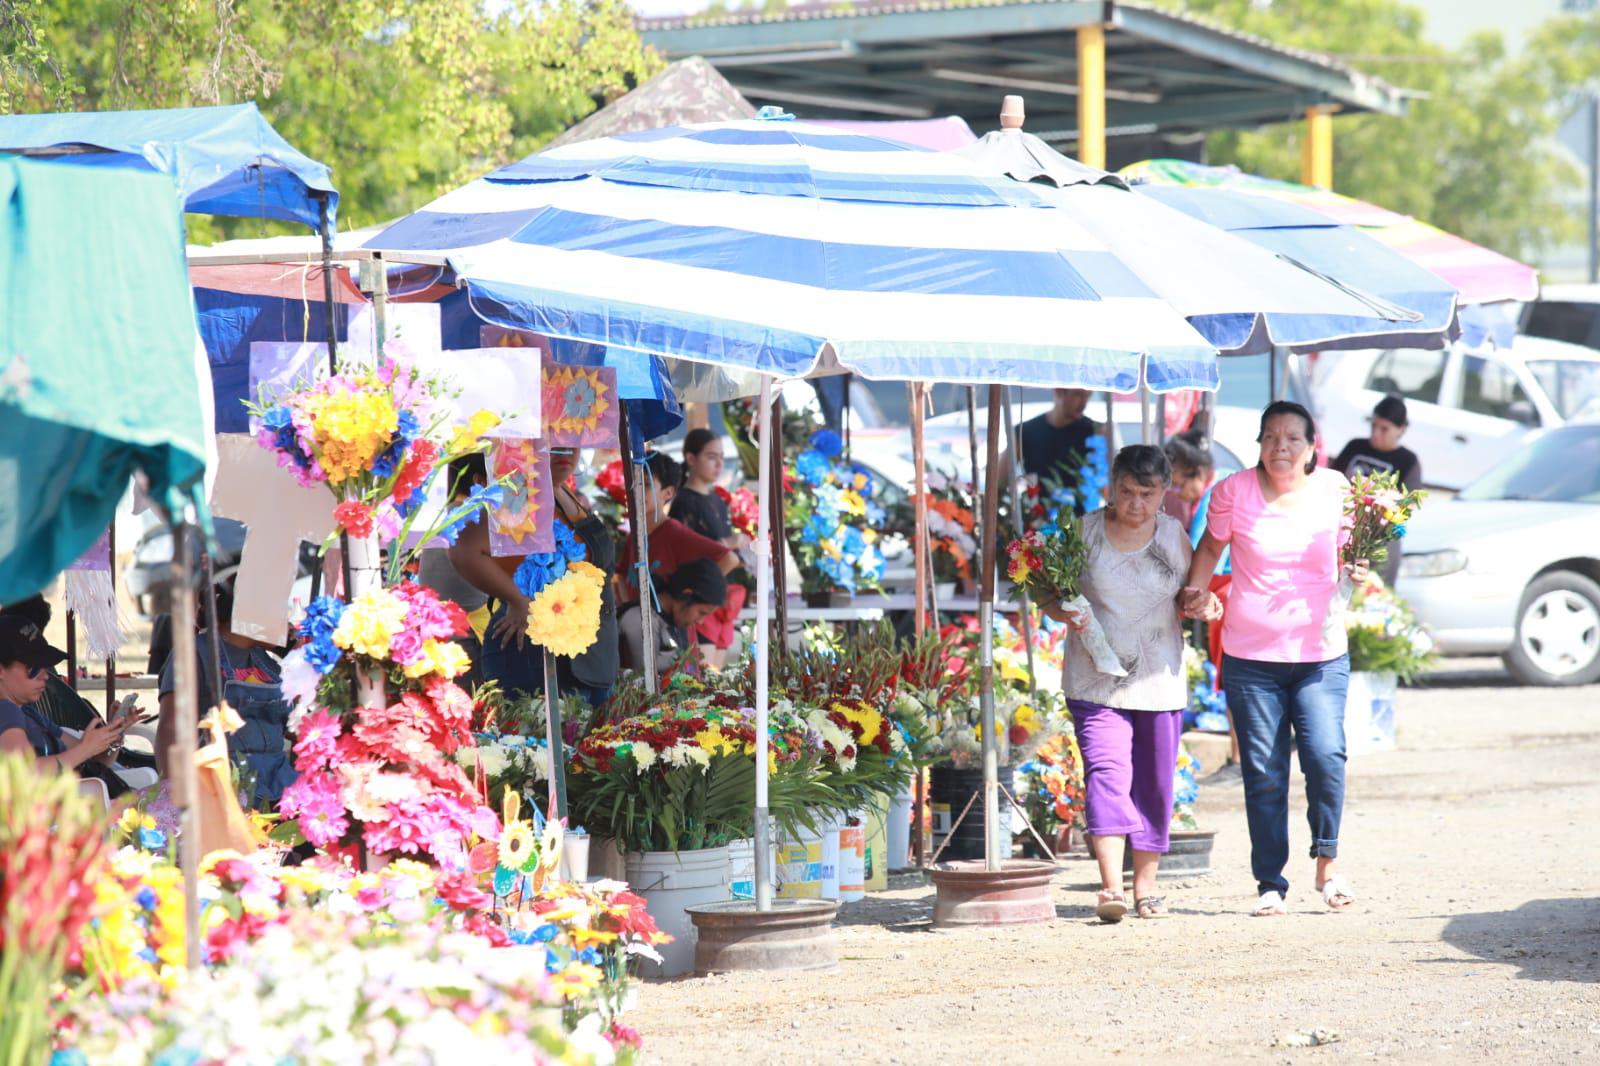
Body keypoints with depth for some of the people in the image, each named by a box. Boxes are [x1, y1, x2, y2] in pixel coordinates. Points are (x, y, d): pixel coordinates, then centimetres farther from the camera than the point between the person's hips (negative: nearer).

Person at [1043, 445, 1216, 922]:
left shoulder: (1175, 536, 4)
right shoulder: (1084, 532, -2)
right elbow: (1050, 597, 5)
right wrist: (1066, 613, -17)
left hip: (1160, 681, 3)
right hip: (1096, 680, -3)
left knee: (1155, 784, 7)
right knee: (1106, 774, -17)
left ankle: (1145, 887, 19)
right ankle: (1111, 886, -24)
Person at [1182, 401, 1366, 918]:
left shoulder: (1334, 489, 0)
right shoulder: (1234, 492, -3)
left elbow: (1346, 553, 12)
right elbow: (1212, 545, 13)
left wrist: (1355, 569, -10)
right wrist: (1197, 587, -3)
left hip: (1320, 653, 0)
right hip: (1251, 655, 0)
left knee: (1325, 755, -15)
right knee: (1263, 772, 0)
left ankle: (1327, 864, 4)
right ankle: (1271, 884, 11)